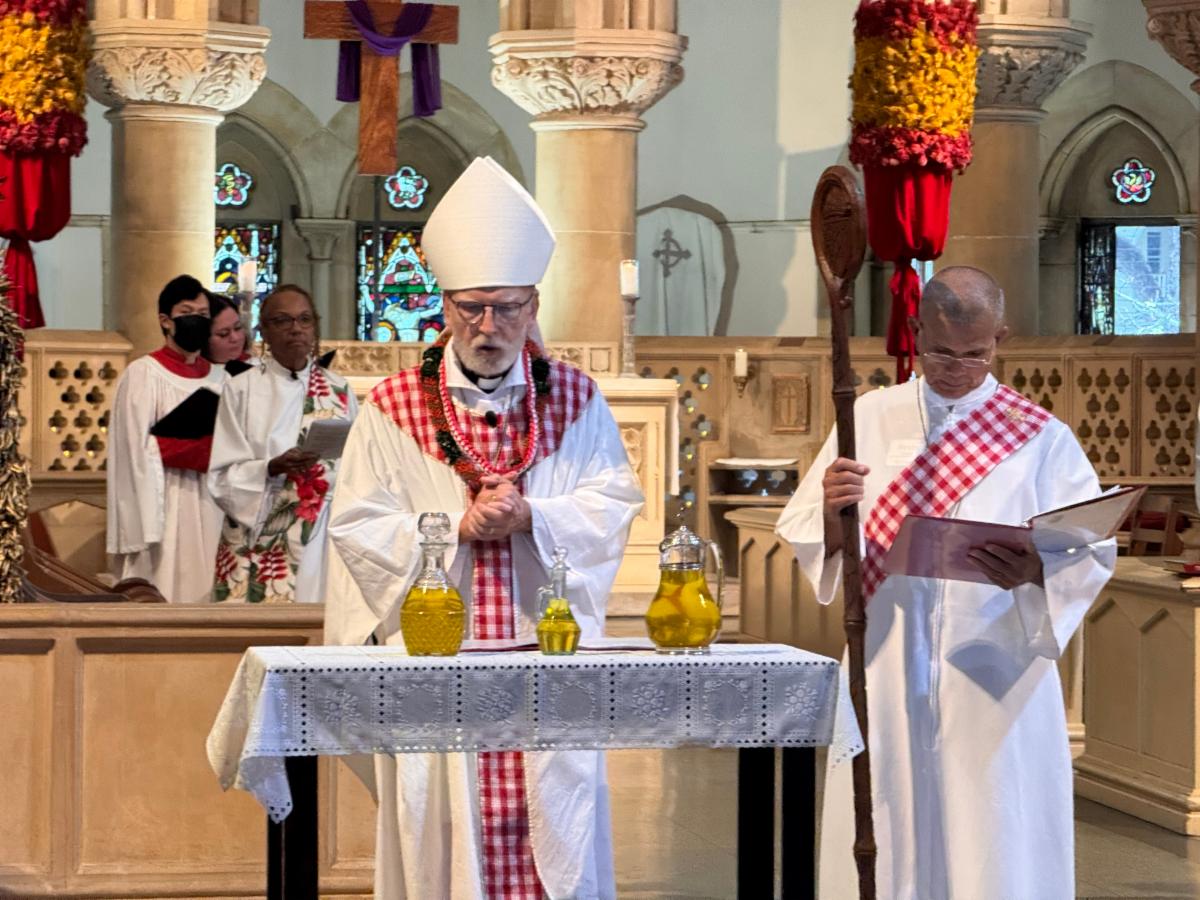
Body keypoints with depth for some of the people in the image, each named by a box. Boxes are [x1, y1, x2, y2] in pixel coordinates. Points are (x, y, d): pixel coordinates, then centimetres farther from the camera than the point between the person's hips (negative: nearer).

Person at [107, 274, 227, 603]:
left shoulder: (219, 377, 14)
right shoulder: (143, 374, -2)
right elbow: (138, 452, -9)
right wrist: (205, 446, -14)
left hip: (212, 507, 5)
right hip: (165, 505, -5)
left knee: (208, 592, 2)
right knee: (162, 599, -7)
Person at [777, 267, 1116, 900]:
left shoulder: (1040, 437, 4)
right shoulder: (869, 418, 8)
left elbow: (1091, 546, -5)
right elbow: (802, 533, 3)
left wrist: (1035, 567, -26)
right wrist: (831, 510, -19)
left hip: (995, 682, -1)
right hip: (889, 675, 1)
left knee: (993, 844, 0)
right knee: (888, 841, 4)